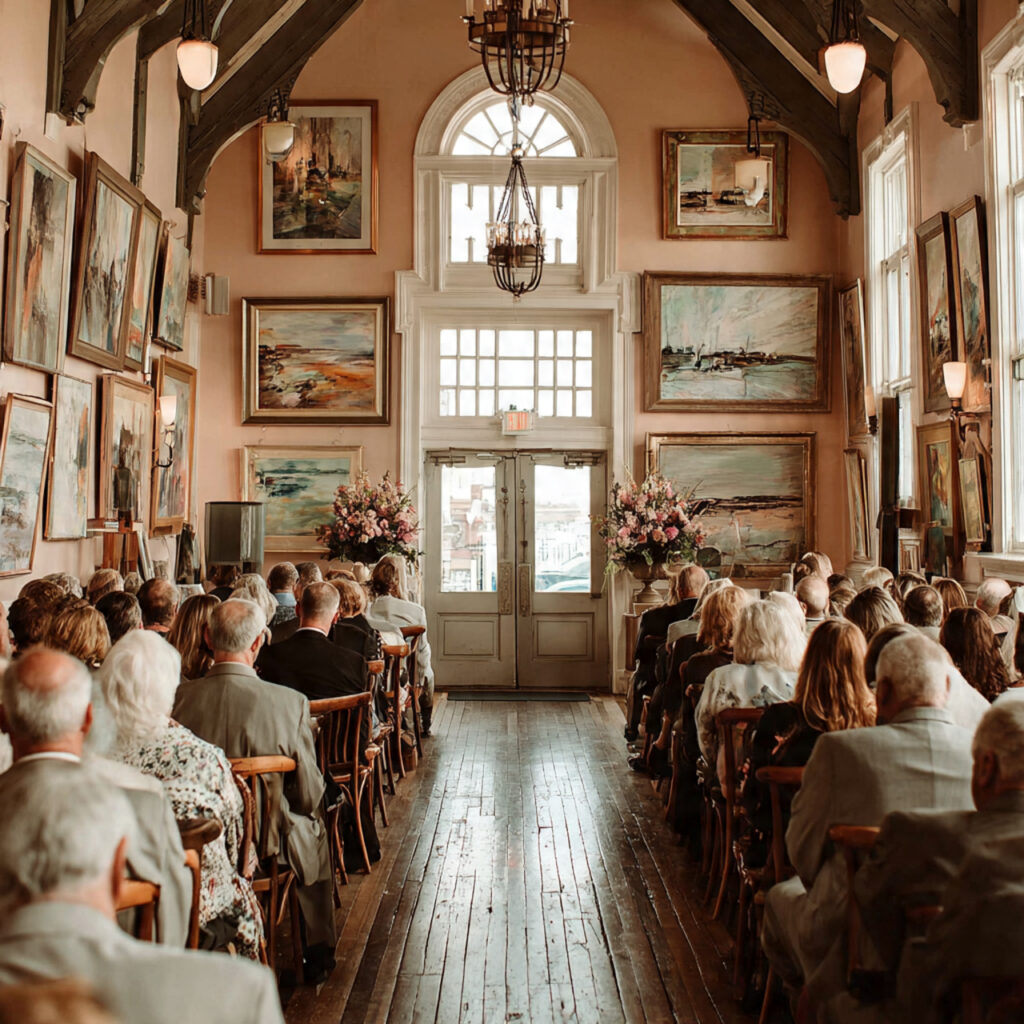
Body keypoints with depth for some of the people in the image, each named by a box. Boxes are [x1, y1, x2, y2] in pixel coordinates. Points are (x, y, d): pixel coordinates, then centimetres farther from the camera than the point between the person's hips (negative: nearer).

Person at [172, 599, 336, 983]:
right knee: (314, 828, 30)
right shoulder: (289, 702, -22)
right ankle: (318, 954, 42)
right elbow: (310, 795, -13)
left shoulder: (177, 697, -16)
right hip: (268, 843, -3)